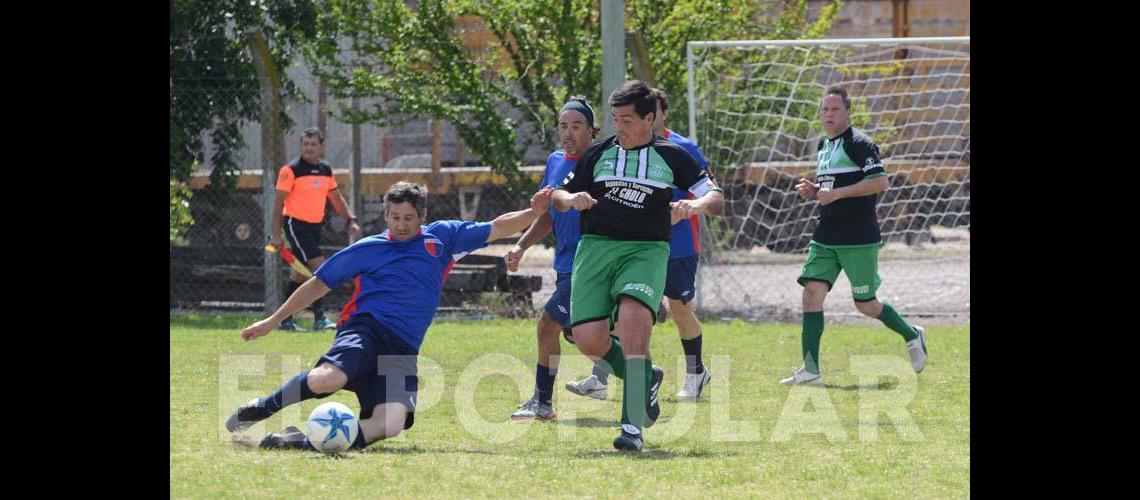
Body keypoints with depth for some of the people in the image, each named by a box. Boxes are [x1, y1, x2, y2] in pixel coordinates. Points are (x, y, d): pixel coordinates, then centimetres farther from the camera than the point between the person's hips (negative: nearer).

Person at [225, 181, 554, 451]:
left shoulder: (442, 237, 18)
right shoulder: (366, 250, 12)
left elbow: (496, 229, 22)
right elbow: (319, 284, 18)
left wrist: (534, 212, 7)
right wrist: (273, 321, 18)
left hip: (403, 352, 2)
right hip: (366, 329, -2)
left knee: (391, 425, -27)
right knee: (327, 379, -37)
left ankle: (305, 440, -21)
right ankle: (261, 408, -11)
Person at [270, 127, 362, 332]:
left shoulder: (326, 170, 9)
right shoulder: (291, 170, -10)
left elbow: (336, 198, 19)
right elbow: (279, 201, -10)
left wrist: (351, 220, 8)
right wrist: (276, 233, -14)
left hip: (315, 225, 7)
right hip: (296, 223, -7)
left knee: (299, 273, 10)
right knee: (318, 267, -17)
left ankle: (286, 320, 17)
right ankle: (319, 318, -14)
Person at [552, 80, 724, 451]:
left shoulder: (671, 156, 8)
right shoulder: (598, 154, 13)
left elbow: (716, 198, 10)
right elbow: (558, 196, 20)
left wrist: (698, 204, -14)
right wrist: (571, 199, -4)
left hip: (646, 250, -3)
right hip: (595, 249, 3)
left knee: (633, 316, -29)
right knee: (588, 339, -11)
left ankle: (633, 425, -26)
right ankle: (646, 379, 21)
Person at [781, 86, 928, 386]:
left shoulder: (859, 144, -11)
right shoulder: (823, 144, 15)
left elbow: (880, 182, -20)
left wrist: (836, 193, -22)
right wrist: (813, 190, 6)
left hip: (859, 240, -7)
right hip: (826, 237, 7)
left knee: (865, 305, 2)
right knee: (812, 291, -8)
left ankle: (912, 336, 29)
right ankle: (811, 370, -8)